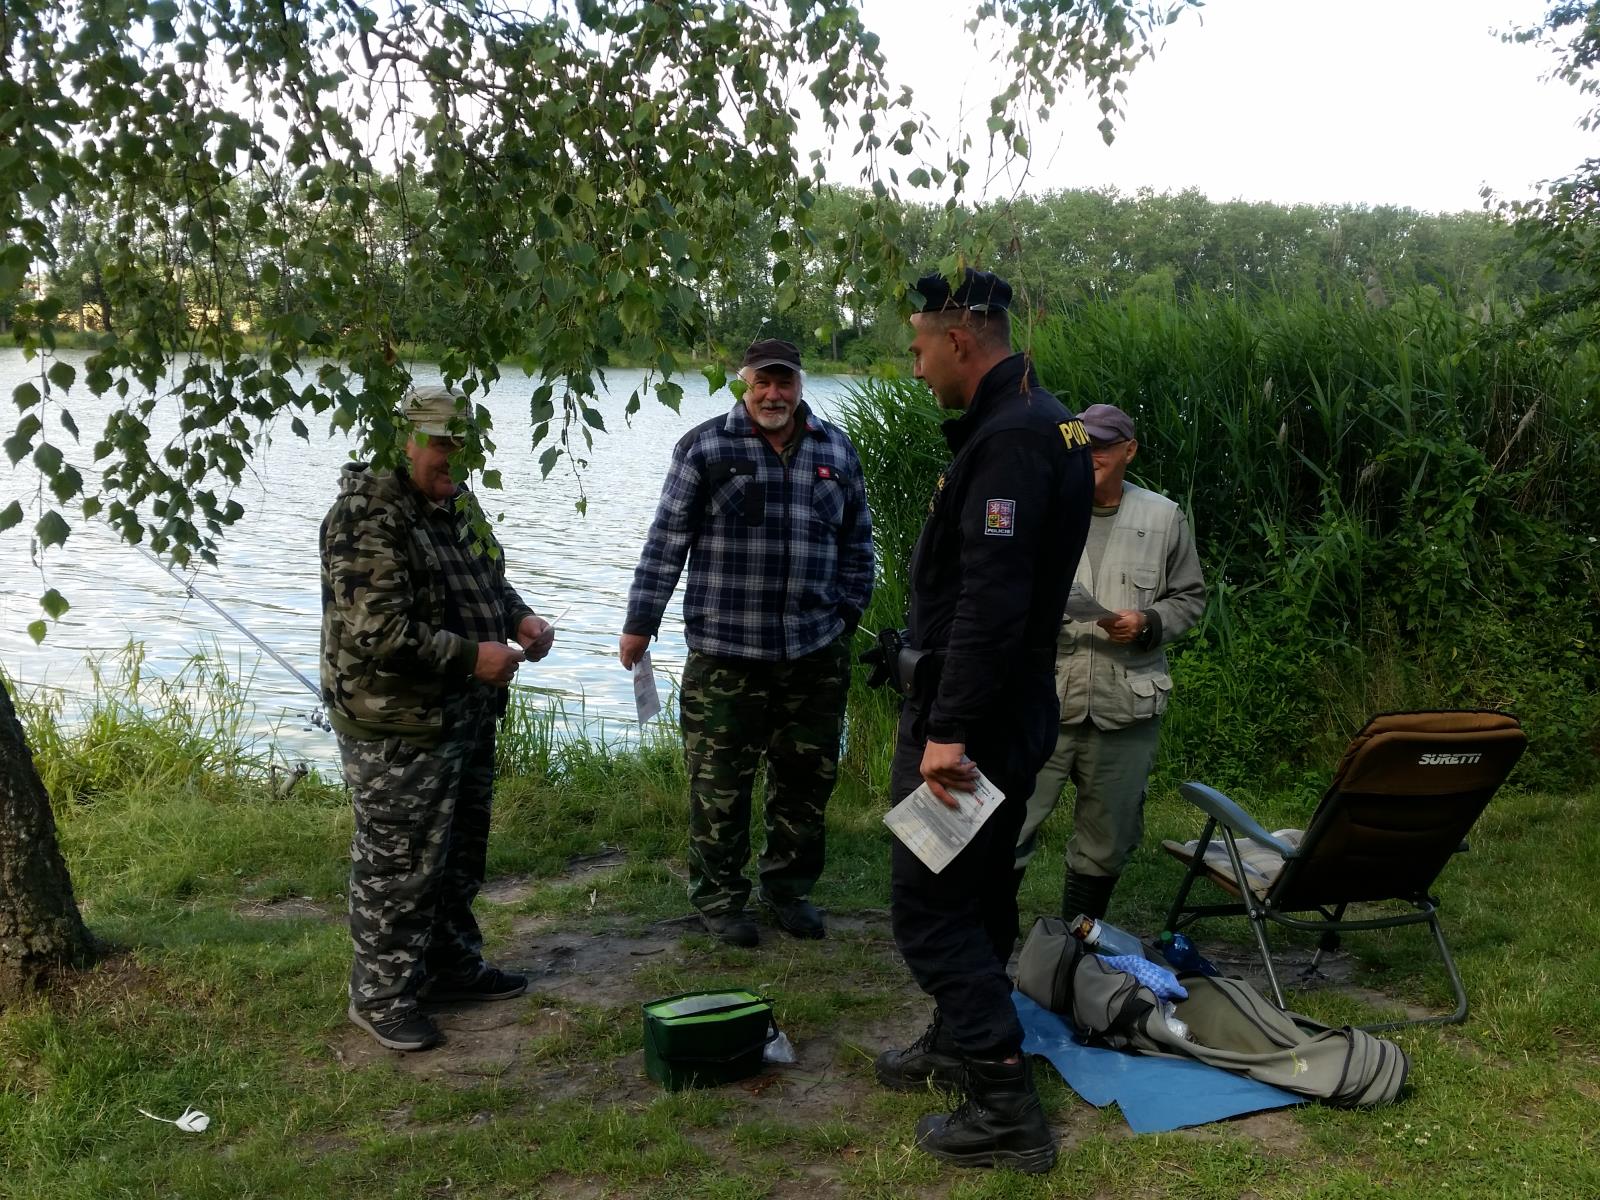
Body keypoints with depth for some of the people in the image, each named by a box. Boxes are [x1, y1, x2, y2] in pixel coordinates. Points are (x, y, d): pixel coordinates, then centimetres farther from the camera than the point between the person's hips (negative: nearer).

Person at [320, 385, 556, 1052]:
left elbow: (490, 582, 22)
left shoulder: (457, 502, 10)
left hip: (466, 716, 10)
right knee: (398, 864, 1)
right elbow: (379, 630, -27)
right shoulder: (367, 517, -20)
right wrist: (472, 656, -24)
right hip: (396, 726, -9)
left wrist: (519, 618, 1)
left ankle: (452, 965, 38)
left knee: (460, 852, 21)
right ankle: (382, 997, 17)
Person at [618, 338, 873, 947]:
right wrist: (639, 622, -1)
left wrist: (847, 613, 12)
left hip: (815, 652, 4)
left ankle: (788, 889, 29)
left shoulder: (836, 451, 10)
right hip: (725, 652, -3)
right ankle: (719, 898, 19)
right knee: (720, 783, 2)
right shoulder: (705, 447, -1)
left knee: (807, 778, 11)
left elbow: (857, 542, 18)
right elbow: (667, 539, 0)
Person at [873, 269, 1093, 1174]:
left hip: (976, 715, -10)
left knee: (929, 906, -2)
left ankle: (1008, 1113, 3)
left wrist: (948, 729, -28)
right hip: (1014, 705, 10)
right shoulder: (1042, 420, 11)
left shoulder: (1009, 438, -22)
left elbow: (990, 599, -29)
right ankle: (962, 1042, 38)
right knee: (979, 890, 21)